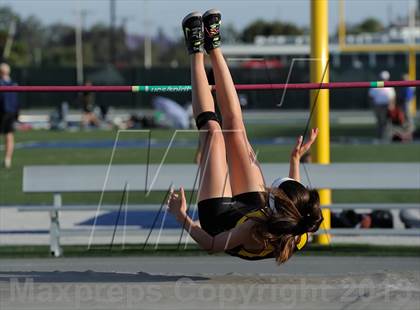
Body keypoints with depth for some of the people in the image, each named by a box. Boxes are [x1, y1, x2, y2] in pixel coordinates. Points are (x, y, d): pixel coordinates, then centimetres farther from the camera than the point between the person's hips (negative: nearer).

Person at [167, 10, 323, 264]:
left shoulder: (255, 232, -47)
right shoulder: (300, 231, -30)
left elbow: (211, 244, -31)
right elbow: (294, 201, -3)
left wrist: (181, 216, -24)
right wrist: (296, 160, 2)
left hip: (218, 214, -5)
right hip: (250, 204, 5)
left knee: (212, 129, 0)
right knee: (235, 127, 7)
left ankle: (197, 53, 20)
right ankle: (214, 47, 25)